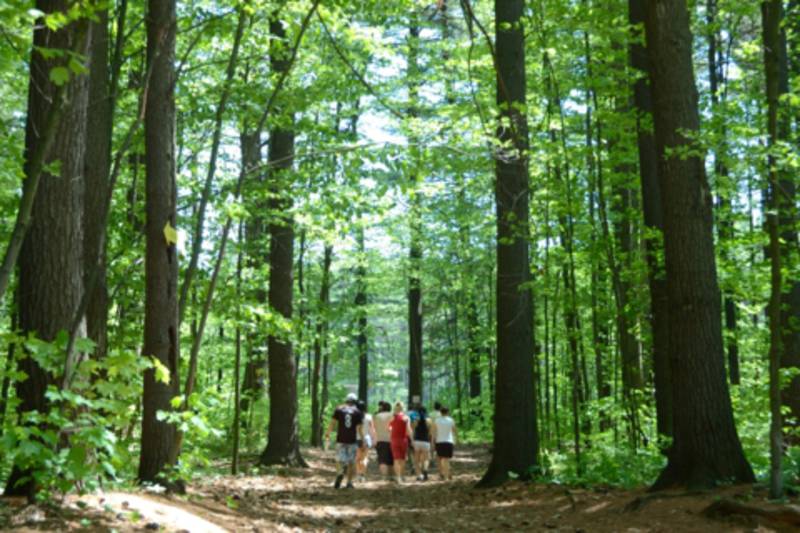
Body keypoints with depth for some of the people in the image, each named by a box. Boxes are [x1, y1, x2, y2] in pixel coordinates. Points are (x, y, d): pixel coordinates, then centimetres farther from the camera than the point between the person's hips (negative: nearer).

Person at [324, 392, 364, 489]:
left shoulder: (339, 409, 3)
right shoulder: (358, 412, 1)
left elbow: (332, 423, -2)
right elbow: (360, 428, -1)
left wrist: (327, 434, 5)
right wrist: (363, 441, 3)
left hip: (341, 440, 0)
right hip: (352, 440, 0)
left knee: (341, 460, 5)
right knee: (351, 462, 11)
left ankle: (342, 472, -26)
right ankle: (349, 482, 11)